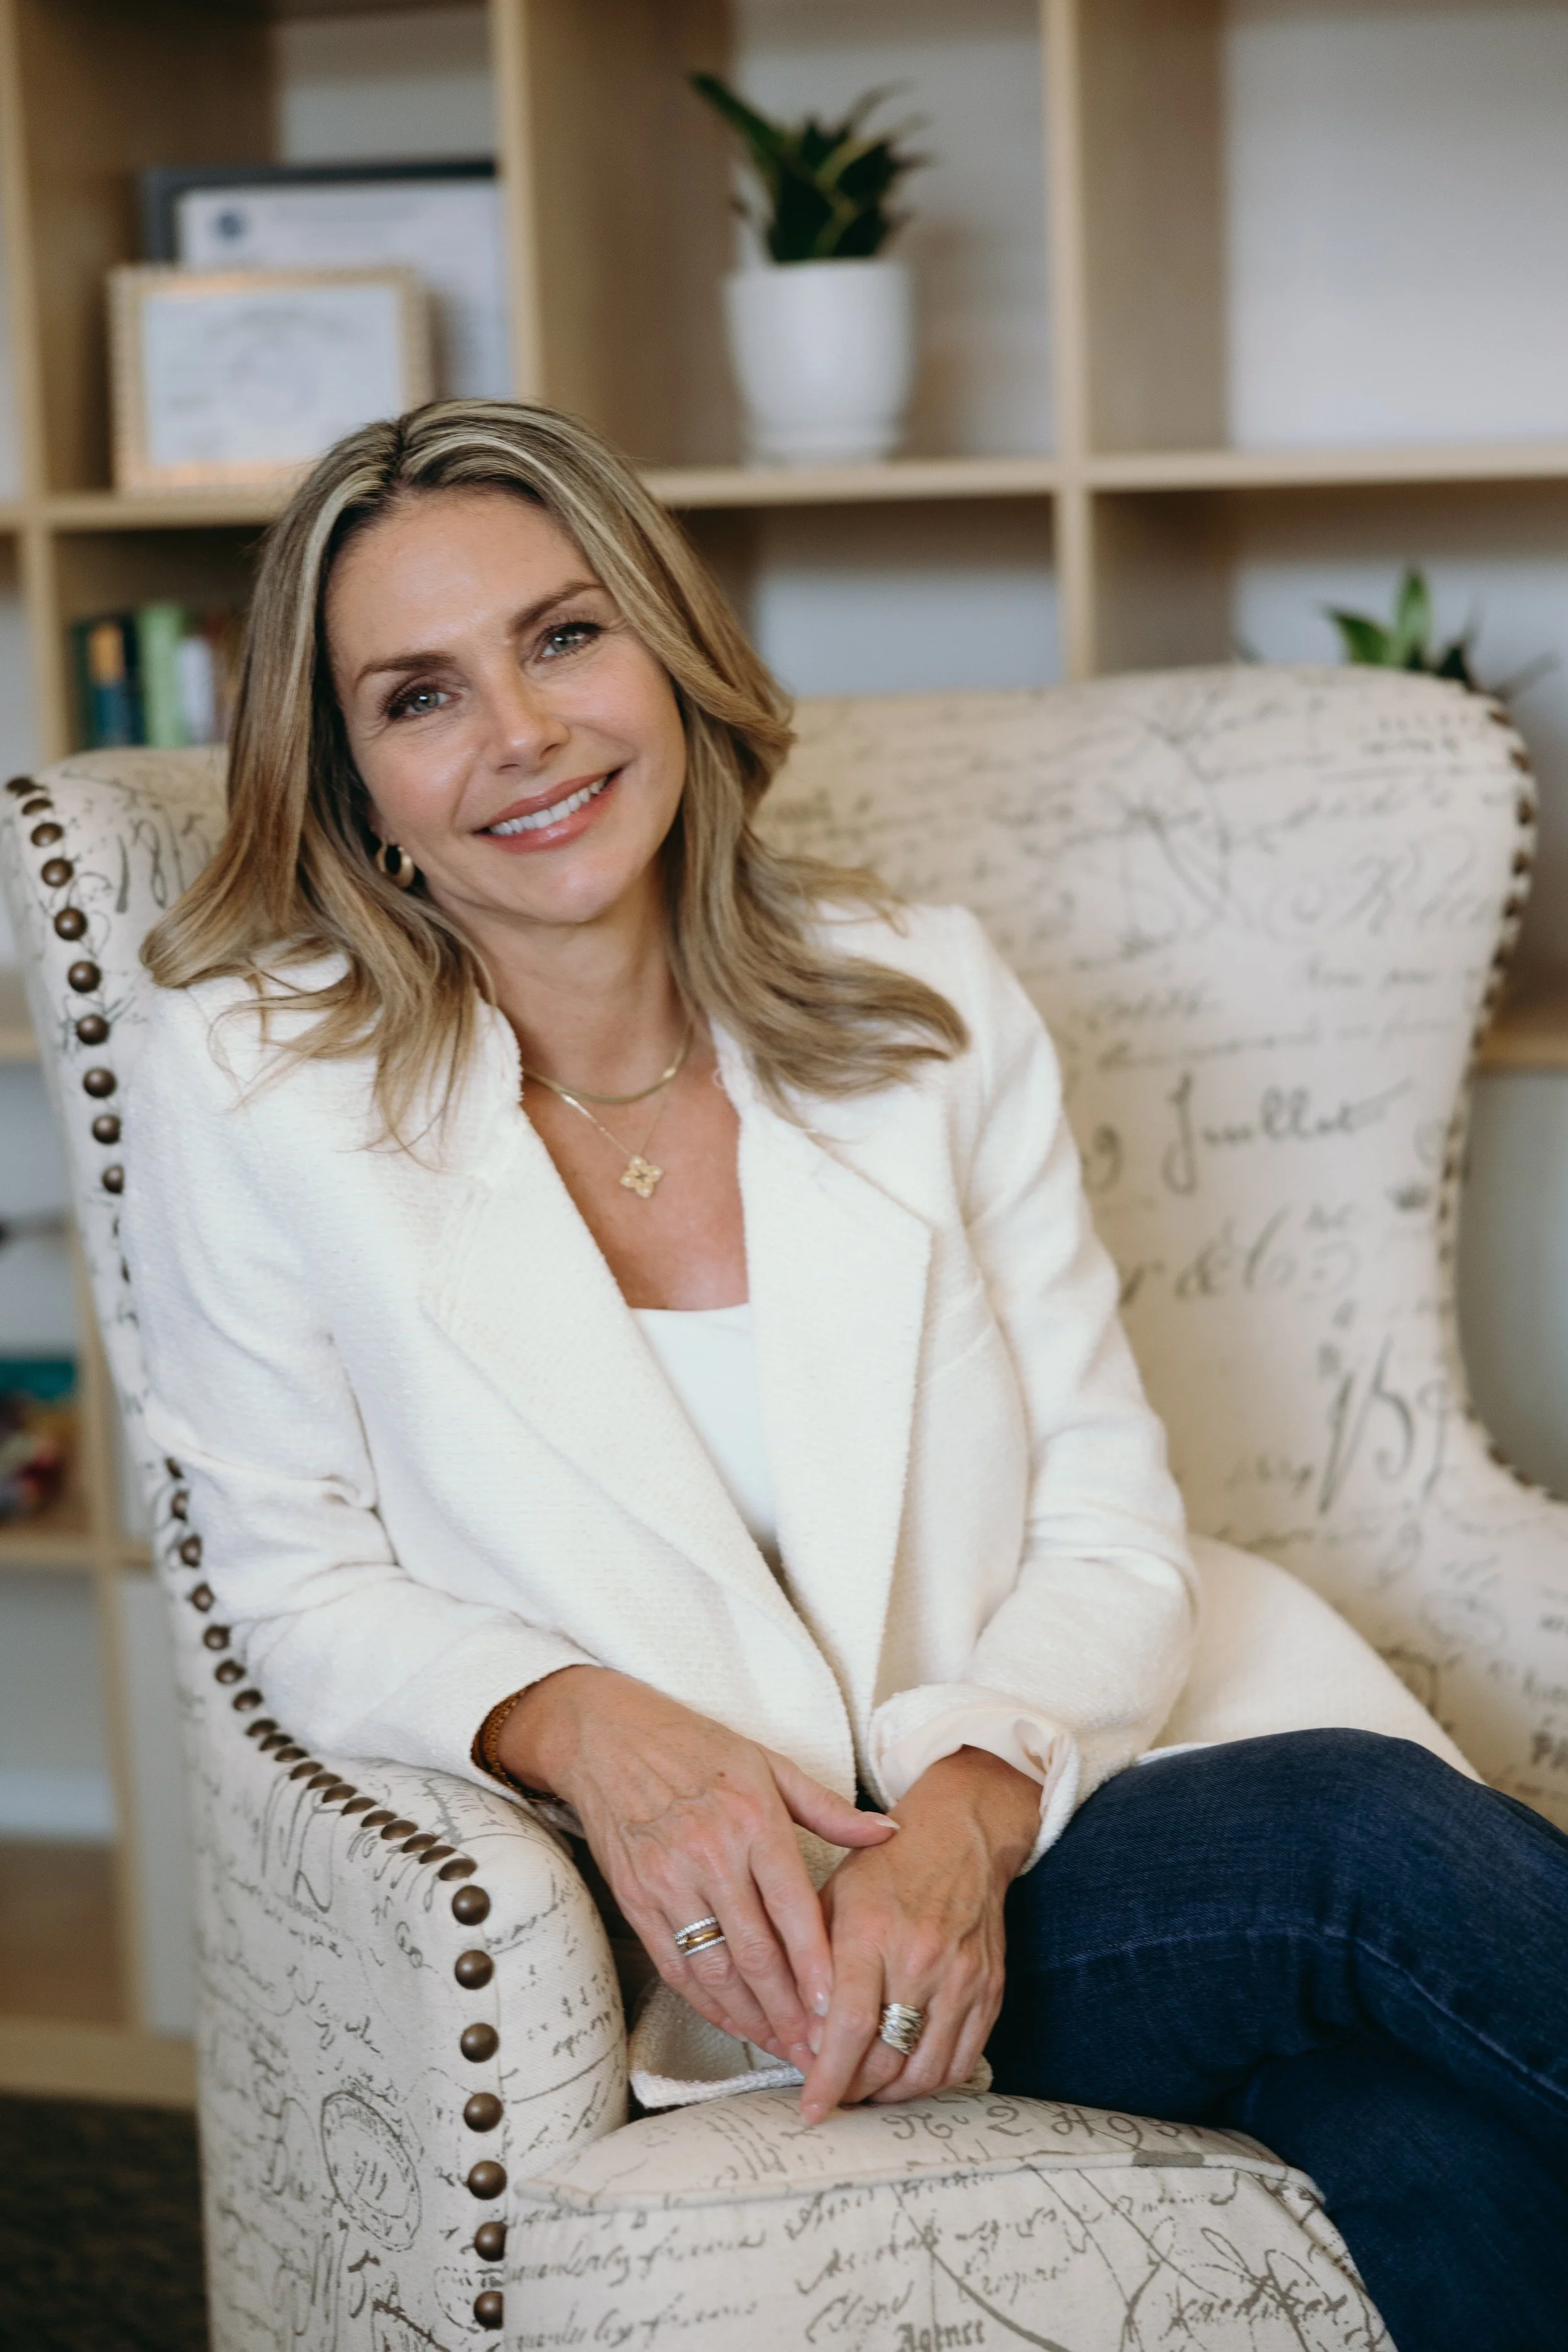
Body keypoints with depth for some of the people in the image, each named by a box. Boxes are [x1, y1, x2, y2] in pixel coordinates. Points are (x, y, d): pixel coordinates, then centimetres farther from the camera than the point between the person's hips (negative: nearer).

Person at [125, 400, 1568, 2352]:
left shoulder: (925, 1005, 4)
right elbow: (305, 1587, 2)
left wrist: (968, 1815, -18)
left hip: (997, 1847, 3)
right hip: (686, 1945, -2)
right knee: (1372, 1838, -27)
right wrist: (580, 1727, -19)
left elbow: (1110, 1528, 2)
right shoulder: (253, 1081, -3)